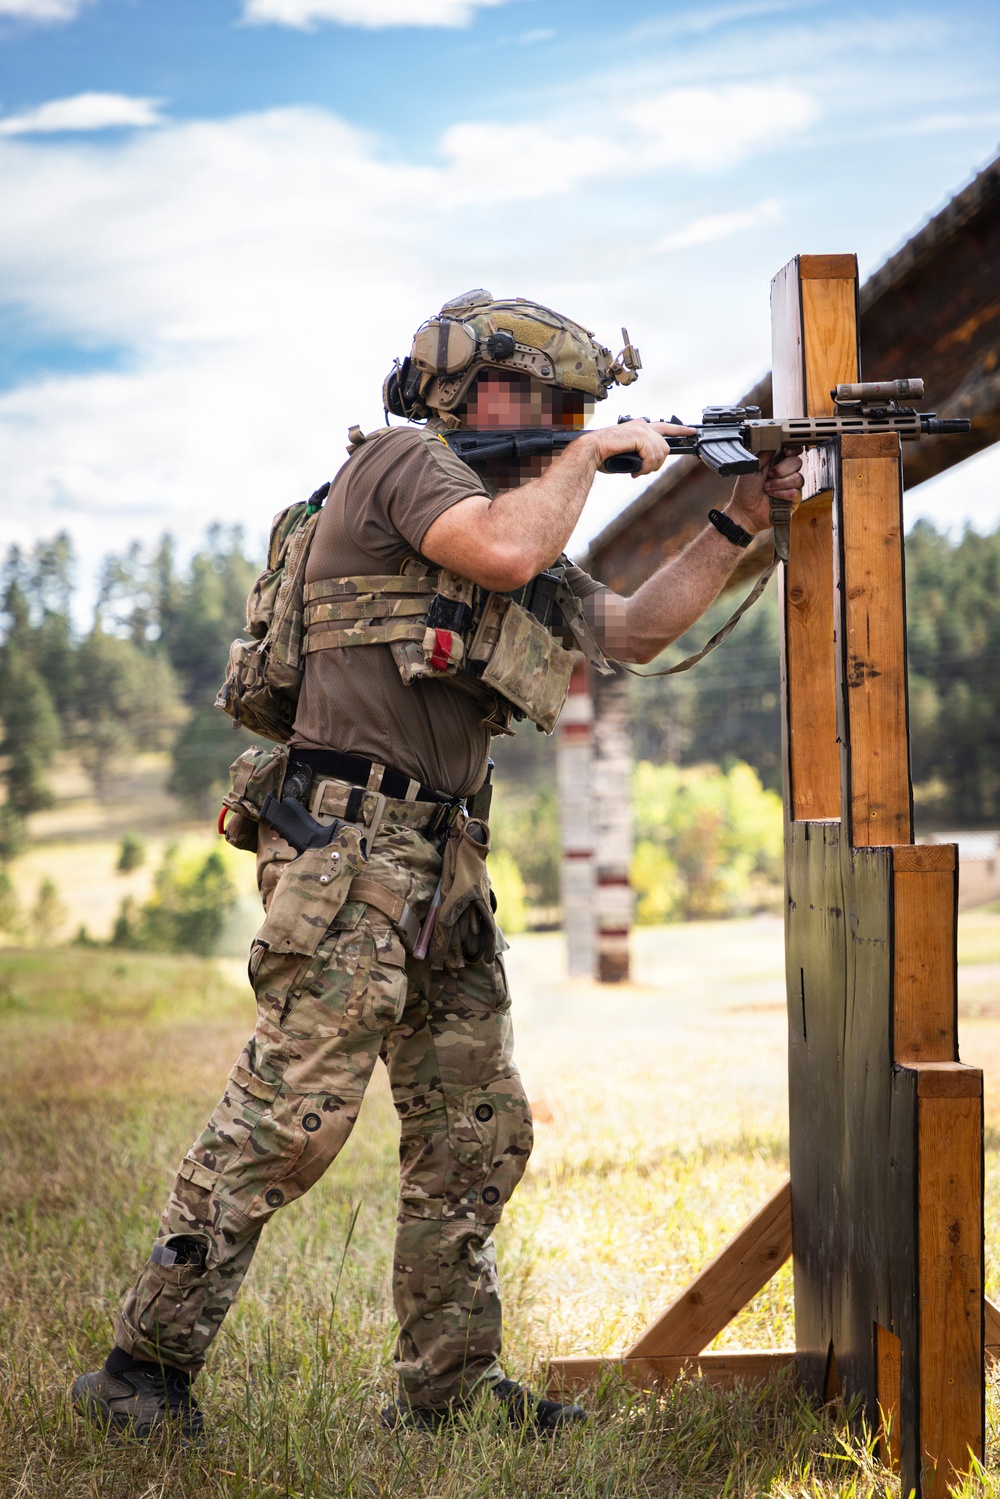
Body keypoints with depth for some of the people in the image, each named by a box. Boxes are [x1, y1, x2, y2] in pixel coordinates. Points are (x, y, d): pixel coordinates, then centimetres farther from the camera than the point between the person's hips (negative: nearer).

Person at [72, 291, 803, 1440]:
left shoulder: (508, 509, 23)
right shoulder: (404, 460, -4)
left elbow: (634, 630, 28)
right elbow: (502, 552, -24)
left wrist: (739, 523, 22)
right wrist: (591, 453, -7)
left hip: (443, 864, 10)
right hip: (351, 841, -9)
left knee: (478, 1130, 9)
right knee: (292, 1116, -12)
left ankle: (446, 1388, 18)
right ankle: (144, 1365, -2)